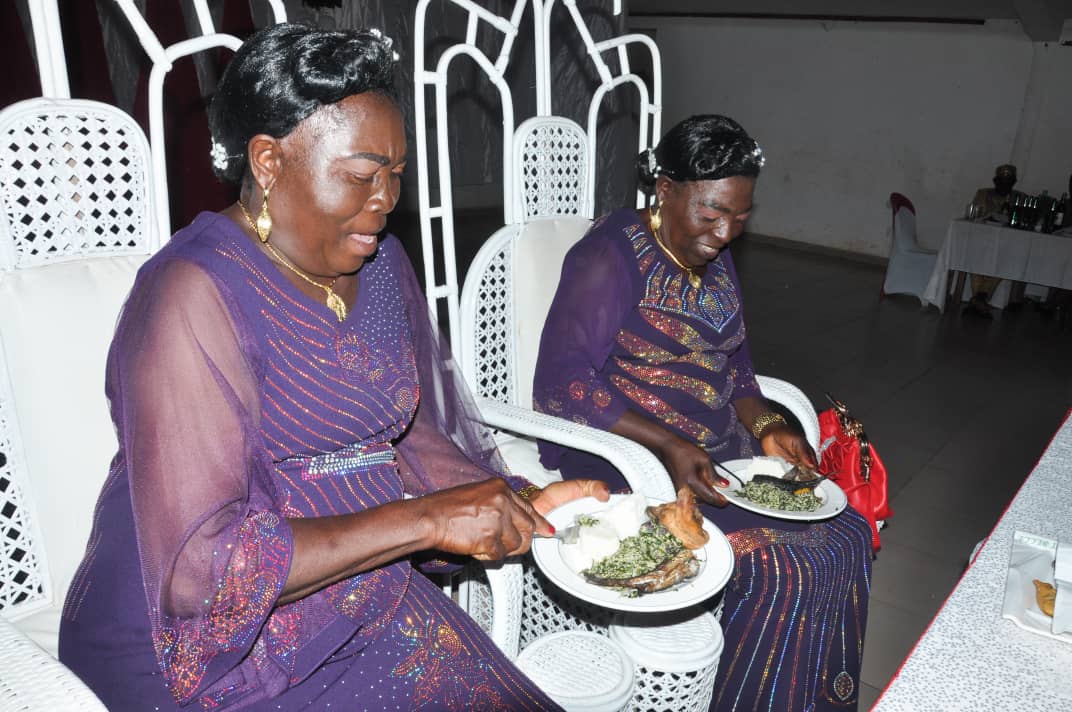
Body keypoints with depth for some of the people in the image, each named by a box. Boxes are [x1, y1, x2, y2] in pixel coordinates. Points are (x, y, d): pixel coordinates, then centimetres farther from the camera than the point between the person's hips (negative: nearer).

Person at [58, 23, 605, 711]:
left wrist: (524, 503, -7)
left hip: (374, 611, 6)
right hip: (217, 652, -6)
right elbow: (197, 564, -23)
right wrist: (425, 518, -26)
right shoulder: (194, 294, -19)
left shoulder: (382, 263, 5)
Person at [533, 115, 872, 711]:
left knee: (847, 537, -1)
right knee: (786, 571, -18)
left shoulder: (715, 259, 11)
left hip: (721, 451, 9)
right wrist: (668, 445, -27)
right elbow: (561, 383, -21)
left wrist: (766, 425, -3)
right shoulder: (612, 254, -15)